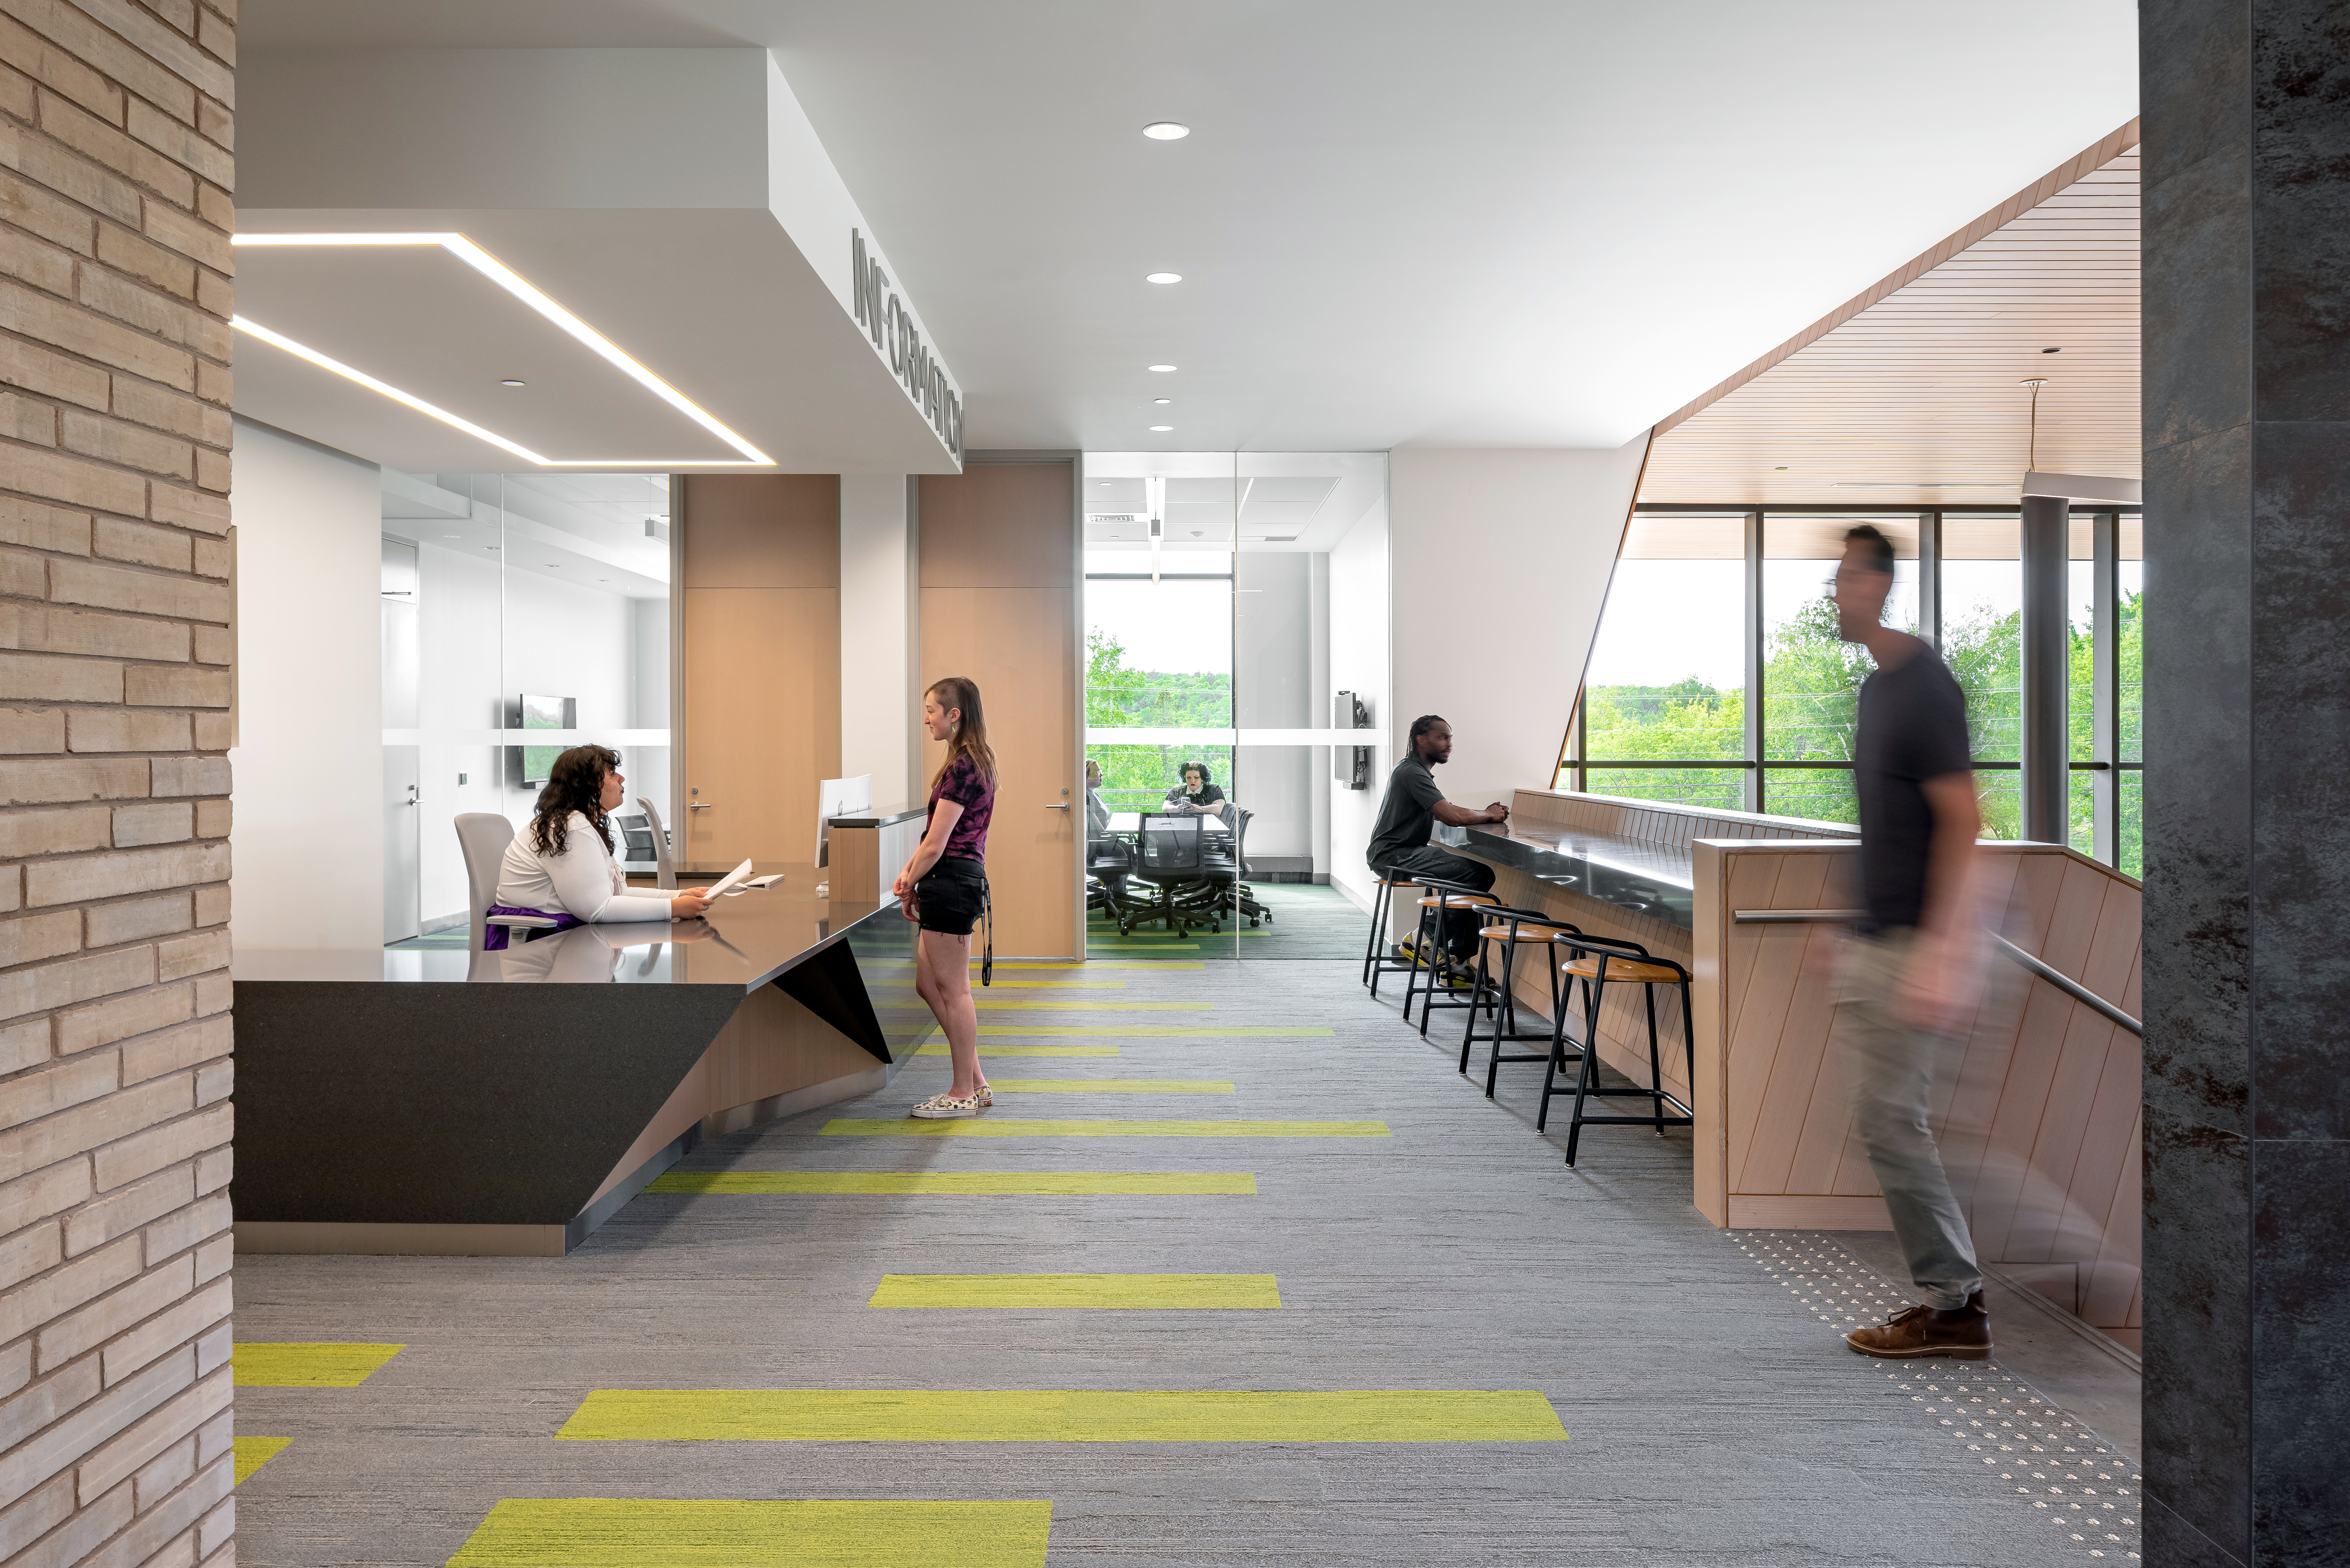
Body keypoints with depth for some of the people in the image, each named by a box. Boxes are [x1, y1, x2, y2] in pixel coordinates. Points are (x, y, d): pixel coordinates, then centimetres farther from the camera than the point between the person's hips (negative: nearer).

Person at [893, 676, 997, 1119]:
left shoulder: (963, 768, -18)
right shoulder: (976, 762, 14)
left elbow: (936, 845, -18)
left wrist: (909, 888, -5)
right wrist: (910, 873, 8)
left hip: (950, 882, -11)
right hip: (965, 877, 11)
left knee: (952, 990, 1)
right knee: (927, 985, 17)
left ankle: (964, 1094, 13)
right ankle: (976, 1083, 23)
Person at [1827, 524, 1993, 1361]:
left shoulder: (1923, 685, -14)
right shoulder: (1876, 685, 14)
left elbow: (1963, 822, -20)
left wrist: (1940, 953, -24)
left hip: (1911, 944, -10)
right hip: (1873, 941, 10)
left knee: (1889, 1119, -4)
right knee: (1886, 1118, 12)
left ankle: (1951, 1307, 10)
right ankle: (1957, 1297, 23)